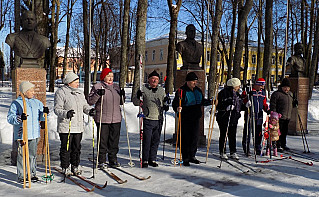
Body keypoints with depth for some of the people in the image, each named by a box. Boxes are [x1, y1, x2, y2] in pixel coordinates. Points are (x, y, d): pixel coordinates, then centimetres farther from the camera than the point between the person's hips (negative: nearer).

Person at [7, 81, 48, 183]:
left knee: (33, 155, 9)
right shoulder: (16, 103, -1)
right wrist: (19, 118, -25)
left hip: (34, 134, 4)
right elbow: (10, 118, -7)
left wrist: (44, 113, -8)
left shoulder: (37, 102, 12)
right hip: (21, 134, -4)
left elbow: (41, 118, 13)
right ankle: (21, 176, 13)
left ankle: (32, 174, 20)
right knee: (22, 155, 1)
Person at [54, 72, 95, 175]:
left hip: (78, 127, 6)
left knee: (77, 148, 12)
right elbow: (57, 109, -11)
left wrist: (89, 110, -5)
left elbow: (84, 105, 16)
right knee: (66, 148, 1)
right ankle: (65, 168, 14)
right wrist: (66, 113, -30)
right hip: (66, 127, -6)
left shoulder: (79, 93, 14)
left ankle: (75, 167, 25)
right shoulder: (61, 92, -7)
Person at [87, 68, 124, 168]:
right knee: (102, 141, 1)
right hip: (102, 119, -4)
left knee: (114, 141, 9)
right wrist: (98, 94, -20)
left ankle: (113, 160, 21)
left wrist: (122, 96, 3)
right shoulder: (97, 87, 0)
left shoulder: (116, 87, 16)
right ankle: (101, 161, 13)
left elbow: (120, 102, 22)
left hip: (116, 119, 5)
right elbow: (90, 101, -6)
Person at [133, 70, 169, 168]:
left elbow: (164, 102, 22)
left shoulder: (161, 90, 13)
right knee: (146, 141, -3)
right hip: (148, 119, -4)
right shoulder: (143, 89, 0)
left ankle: (152, 159, 21)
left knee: (156, 141, 10)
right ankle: (145, 160, 10)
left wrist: (165, 106, 0)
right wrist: (138, 97, -21)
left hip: (159, 119, 4)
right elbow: (135, 102, 0)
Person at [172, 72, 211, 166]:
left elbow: (202, 101, 23)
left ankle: (192, 156, 23)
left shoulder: (198, 90, 11)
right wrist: (177, 108, -37)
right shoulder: (182, 91, -9)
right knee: (185, 138, -2)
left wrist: (211, 102, 11)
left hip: (195, 118, 6)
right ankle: (185, 158, 8)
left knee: (195, 137, 10)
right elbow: (175, 103, -17)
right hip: (185, 119, -6)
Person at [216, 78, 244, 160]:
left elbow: (240, 106, 20)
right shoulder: (223, 93, -9)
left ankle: (233, 152, 17)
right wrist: (227, 107, -29)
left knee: (232, 136, 9)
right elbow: (218, 105, -15)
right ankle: (222, 153, 12)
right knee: (223, 136, 2)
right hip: (224, 118, -6)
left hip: (234, 119, 6)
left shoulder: (237, 94, 15)